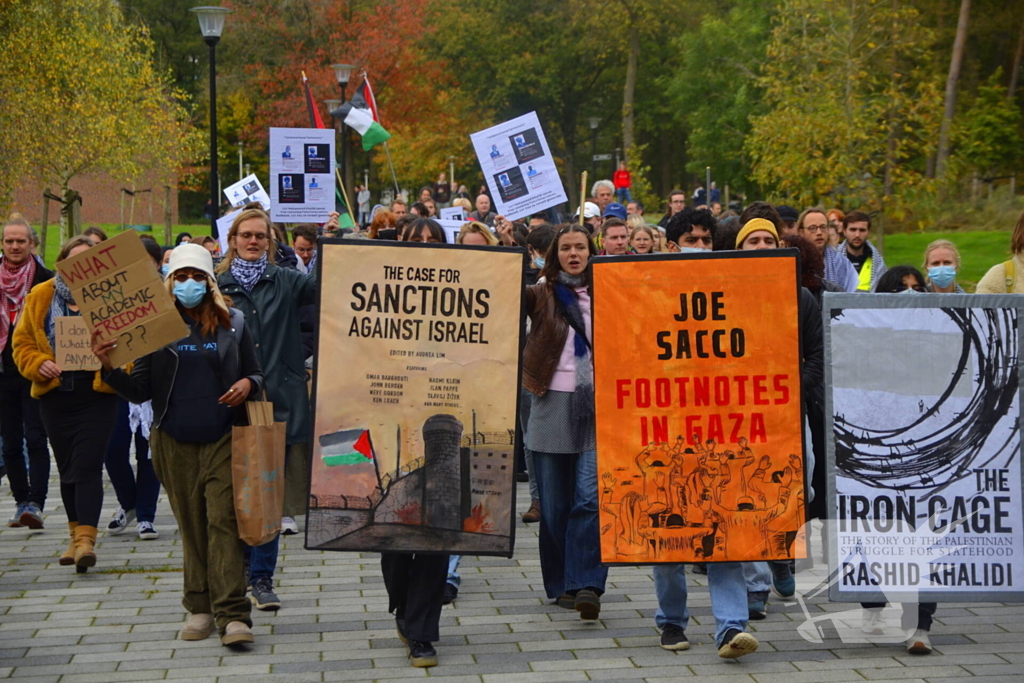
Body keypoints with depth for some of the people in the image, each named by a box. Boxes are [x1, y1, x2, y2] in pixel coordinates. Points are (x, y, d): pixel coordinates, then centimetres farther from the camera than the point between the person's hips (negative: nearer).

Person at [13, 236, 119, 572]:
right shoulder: (40, 297, 7)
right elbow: (23, 342, 9)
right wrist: (39, 364, -10)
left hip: (97, 394, -3)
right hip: (56, 395, 3)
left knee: (87, 465, -11)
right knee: (67, 468, 11)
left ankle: (86, 538, -14)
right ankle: (78, 535, 23)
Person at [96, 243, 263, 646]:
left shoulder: (233, 323, 6)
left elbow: (254, 373, 15)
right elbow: (140, 391, 1)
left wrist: (248, 384, -7)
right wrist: (109, 367, -15)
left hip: (223, 439, -1)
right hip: (174, 442, 1)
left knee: (224, 522, -9)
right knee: (191, 527, 7)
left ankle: (232, 614, -11)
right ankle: (199, 608, 16)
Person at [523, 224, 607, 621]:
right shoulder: (541, 294, 5)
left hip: (596, 404, 0)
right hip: (552, 404, 0)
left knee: (591, 497, -11)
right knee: (555, 503, 5)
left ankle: (587, 584, -11)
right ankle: (561, 584, 18)